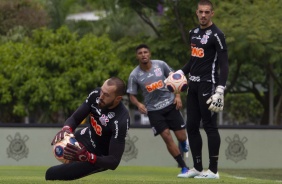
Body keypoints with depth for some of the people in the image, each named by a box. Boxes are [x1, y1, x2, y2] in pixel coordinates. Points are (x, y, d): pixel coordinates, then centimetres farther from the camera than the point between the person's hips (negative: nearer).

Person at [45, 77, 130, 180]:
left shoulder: (120, 121, -38)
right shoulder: (96, 94, -19)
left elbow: (114, 162, -36)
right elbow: (74, 118, -9)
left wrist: (85, 156, -47)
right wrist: (66, 129, -33)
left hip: (99, 157, -7)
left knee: (52, 174, -13)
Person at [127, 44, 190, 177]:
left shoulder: (161, 65, -7)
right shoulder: (134, 75, -9)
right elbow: (132, 95, -1)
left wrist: (177, 96, -5)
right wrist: (138, 104, -22)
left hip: (170, 104, 1)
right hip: (153, 110, -1)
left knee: (181, 137, 1)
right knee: (167, 137, -12)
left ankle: (184, 142, 42)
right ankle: (184, 168, -1)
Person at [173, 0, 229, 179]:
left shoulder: (217, 35, -10)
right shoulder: (194, 33, 15)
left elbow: (224, 64, -14)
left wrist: (220, 90, -22)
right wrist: (180, 73, 14)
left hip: (208, 84, -8)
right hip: (193, 85, 8)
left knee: (210, 125, -7)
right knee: (192, 126, 9)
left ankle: (213, 170, -5)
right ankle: (197, 168, 16)